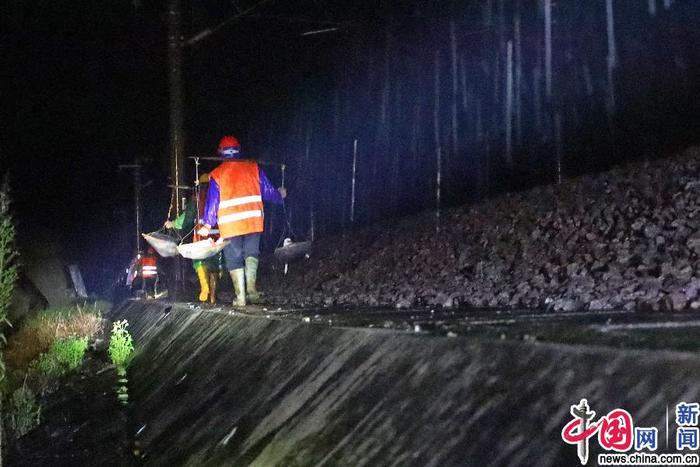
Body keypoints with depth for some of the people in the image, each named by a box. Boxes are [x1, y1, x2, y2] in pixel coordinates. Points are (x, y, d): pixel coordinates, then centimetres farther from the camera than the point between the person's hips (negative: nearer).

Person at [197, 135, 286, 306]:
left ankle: (240, 296, 4)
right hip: (253, 221, 1)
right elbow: (268, 191, 10)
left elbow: (212, 201, 2)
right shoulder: (253, 168, 5)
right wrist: (280, 195, 31)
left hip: (229, 224, -1)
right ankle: (251, 286, -2)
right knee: (251, 253, 17)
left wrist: (207, 224, 10)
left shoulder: (217, 174, 2)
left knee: (234, 259, 8)